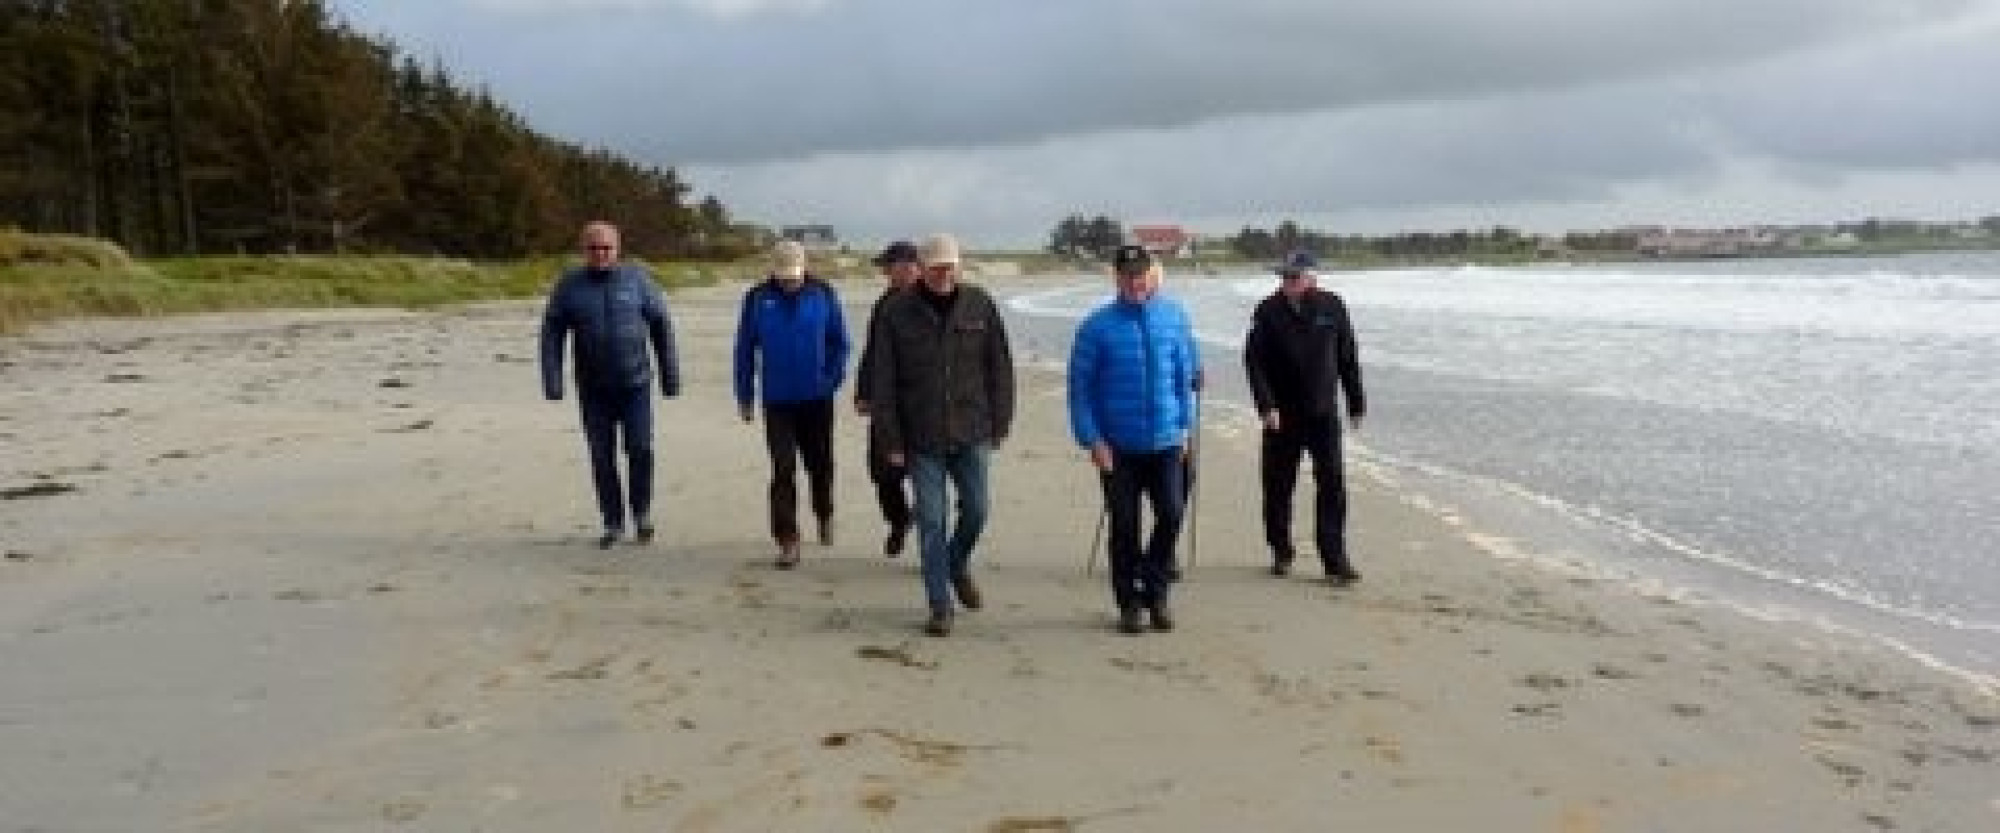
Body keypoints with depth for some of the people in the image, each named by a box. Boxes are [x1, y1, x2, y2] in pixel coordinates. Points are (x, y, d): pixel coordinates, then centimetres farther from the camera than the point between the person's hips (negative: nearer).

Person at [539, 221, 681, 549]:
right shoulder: (569, 285, 0)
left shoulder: (636, 279, -1)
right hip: (593, 389, 1)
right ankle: (613, 522, 18)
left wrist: (670, 375, 2)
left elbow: (661, 326, 4)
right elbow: (552, 334, 1)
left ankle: (642, 512, 18)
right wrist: (552, 381, -9)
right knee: (602, 457, 5)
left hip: (635, 383, -1)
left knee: (640, 449, -5)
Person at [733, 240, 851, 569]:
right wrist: (745, 396, 4)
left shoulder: (822, 294, -4)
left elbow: (839, 341, 4)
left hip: (816, 398, 1)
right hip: (777, 401, 0)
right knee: (782, 471, -3)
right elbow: (745, 349, 3)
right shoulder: (757, 298, -4)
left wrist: (834, 377, -4)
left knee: (819, 463, 15)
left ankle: (825, 515, 41)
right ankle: (787, 541, 2)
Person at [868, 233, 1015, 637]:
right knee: (931, 521, 1)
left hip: (972, 434, 1)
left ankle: (958, 564, 36)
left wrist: (1000, 424, 3)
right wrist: (892, 440, -6)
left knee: (975, 510, 4)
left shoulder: (981, 306, 0)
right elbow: (882, 380, -3)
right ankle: (939, 607, 12)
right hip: (922, 439, -1)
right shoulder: (897, 313, -5)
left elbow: (1000, 368, 6)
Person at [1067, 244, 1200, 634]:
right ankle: (1129, 603, 20)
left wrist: (1185, 425, 9)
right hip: (1117, 447, -2)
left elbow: (1186, 373, 11)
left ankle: (1155, 591, 17)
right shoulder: (1097, 327, -6)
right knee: (1124, 526, 5)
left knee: (1171, 515, -5)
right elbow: (1080, 386, -4)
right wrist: (1092, 439, -9)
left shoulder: (1174, 316, 2)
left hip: (1165, 442, 2)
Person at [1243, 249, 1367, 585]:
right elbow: (1254, 360, -5)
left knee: (1332, 485, -5)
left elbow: (1348, 358, 9)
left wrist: (1356, 404, 11)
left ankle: (1335, 560, -1)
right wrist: (1266, 405, -16)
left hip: (1323, 412, 0)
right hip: (1282, 415, 0)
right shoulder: (1269, 311, -3)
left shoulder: (1331, 306, 1)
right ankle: (1281, 553, 24)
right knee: (1278, 485, 7)